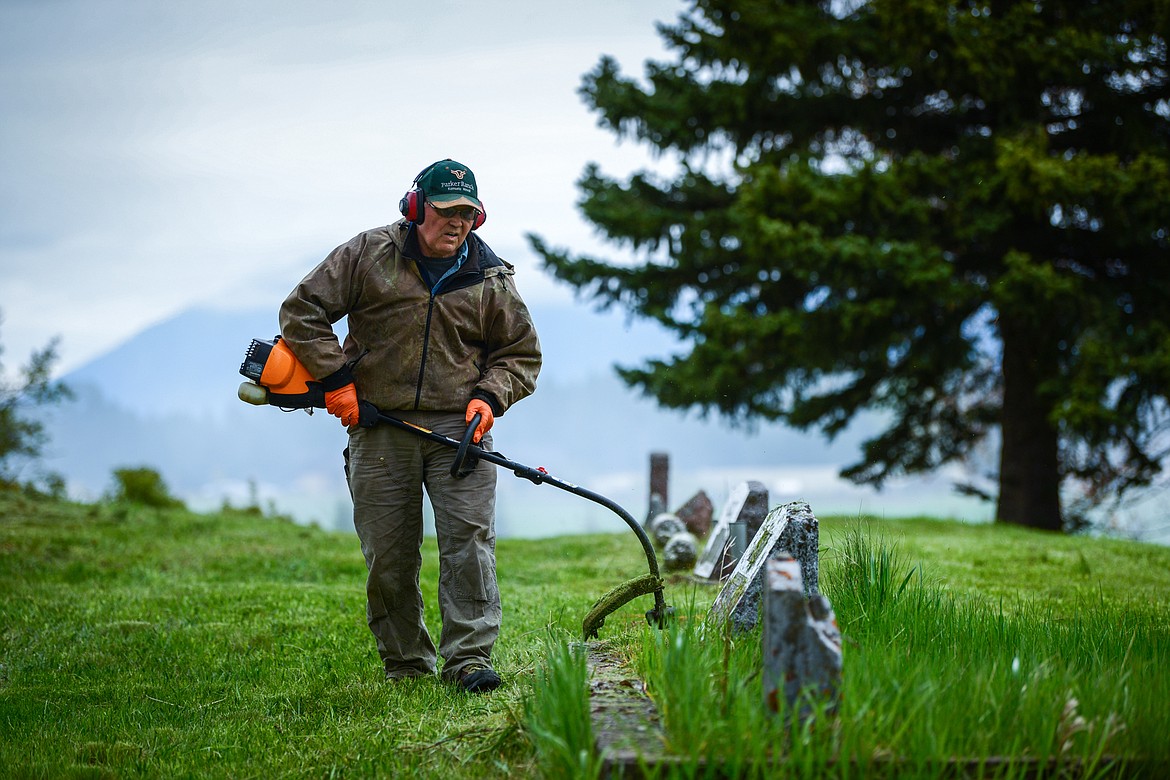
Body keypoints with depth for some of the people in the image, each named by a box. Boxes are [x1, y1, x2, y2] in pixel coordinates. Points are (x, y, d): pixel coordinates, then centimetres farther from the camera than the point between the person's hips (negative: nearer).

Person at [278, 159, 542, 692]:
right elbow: (302, 311, 3)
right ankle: (405, 666, 14)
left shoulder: (491, 281, 7)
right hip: (378, 428, -1)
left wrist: (490, 395, -2)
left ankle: (469, 658, -9)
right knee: (388, 556, 2)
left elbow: (522, 354, 17)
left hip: (458, 427, 1)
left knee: (469, 538, -11)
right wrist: (335, 376, -5)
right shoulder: (368, 255, 1)